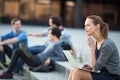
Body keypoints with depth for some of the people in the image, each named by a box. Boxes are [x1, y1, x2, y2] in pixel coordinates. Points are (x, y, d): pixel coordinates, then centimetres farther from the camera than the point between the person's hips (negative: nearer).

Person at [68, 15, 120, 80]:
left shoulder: (107, 44, -19)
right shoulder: (98, 42, 7)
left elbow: (96, 68, -18)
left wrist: (92, 48, -18)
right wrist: (90, 67, -1)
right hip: (104, 74, 8)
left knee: (77, 73, -18)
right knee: (73, 72, -6)